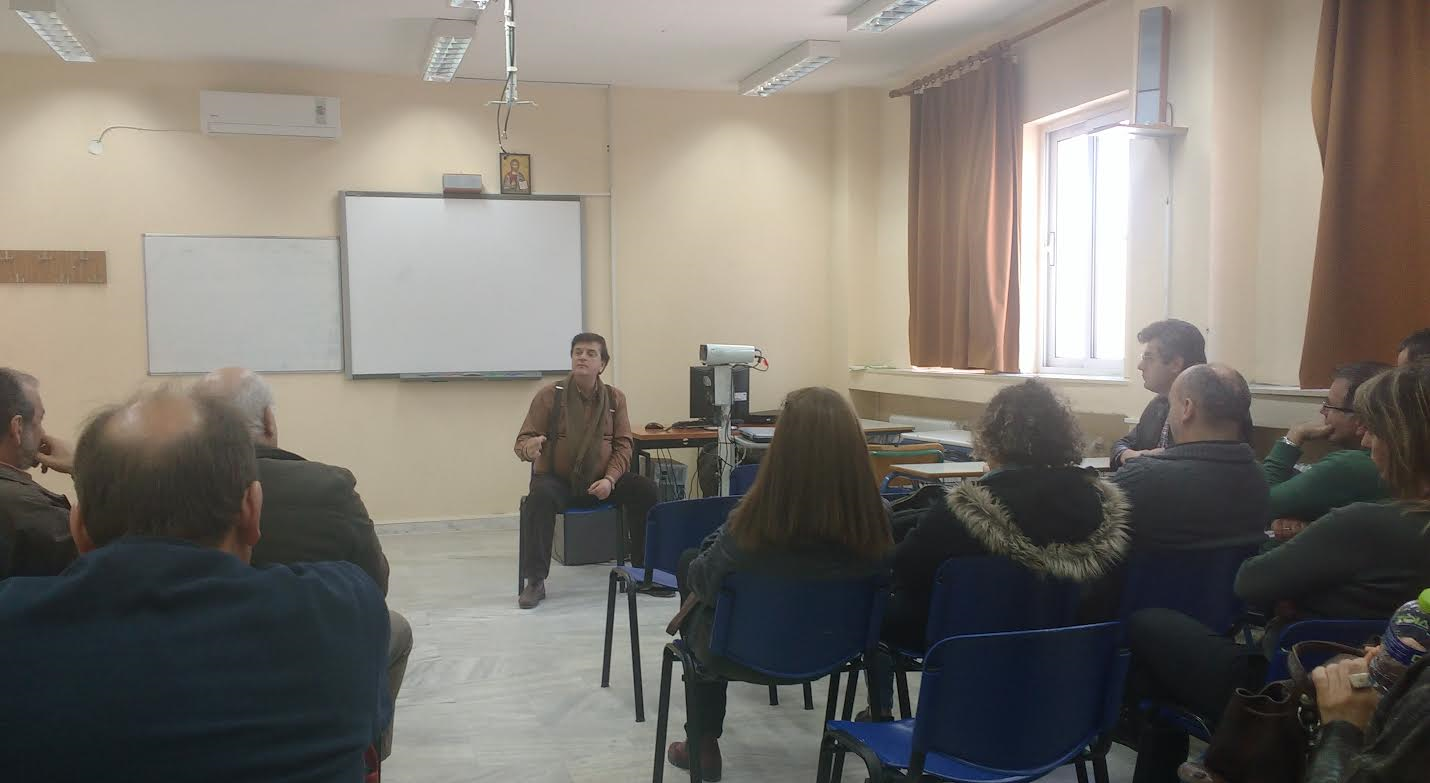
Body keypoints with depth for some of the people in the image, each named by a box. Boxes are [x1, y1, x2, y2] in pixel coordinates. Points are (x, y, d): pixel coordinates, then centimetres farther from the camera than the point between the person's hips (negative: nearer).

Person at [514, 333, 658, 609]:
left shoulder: (615, 398, 4)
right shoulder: (550, 395, -4)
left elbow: (623, 444, 3)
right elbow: (522, 441, -6)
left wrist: (610, 479, -15)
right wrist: (530, 448, -32)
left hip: (601, 481, 3)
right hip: (556, 479, -2)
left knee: (645, 489, -20)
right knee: (540, 497, -36)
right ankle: (535, 581, -27)